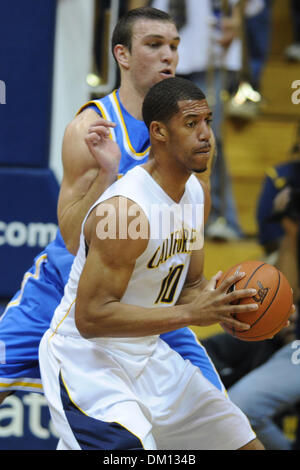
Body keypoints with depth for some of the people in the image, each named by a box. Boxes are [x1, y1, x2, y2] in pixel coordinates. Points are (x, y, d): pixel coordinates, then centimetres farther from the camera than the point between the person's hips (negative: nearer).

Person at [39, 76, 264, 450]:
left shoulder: (194, 193, 3)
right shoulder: (125, 209, -26)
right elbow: (91, 317, -28)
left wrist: (221, 307, -10)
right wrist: (190, 313, -30)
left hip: (146, 355, 9)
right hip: (85, 360, -9)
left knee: (247, 446, 10)